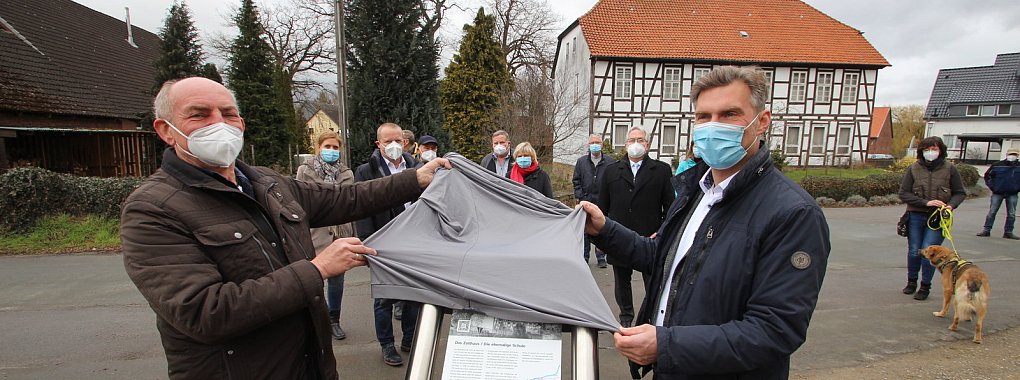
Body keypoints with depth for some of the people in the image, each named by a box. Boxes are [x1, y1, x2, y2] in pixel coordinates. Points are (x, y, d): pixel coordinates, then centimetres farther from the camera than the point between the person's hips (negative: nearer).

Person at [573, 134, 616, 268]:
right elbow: (576, 181, 10)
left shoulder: (610, 162, 0)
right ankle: (584, 256, 19)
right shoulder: (581, 161, 7)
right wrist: (580, 196, -1)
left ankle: (601, 257, 16)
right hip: (585, 201, 2)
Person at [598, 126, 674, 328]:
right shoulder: (611, 171, 7)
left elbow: (670, 206, 1)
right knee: (621, 282, 15)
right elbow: (602, 205, 9)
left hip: (650, 239, -2)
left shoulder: (661, 170, 2)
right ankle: (626, 317, 32)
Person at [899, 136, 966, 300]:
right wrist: (926, 203, -13)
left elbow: (960, 193, 8)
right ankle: (911, 282, 28)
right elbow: (903, 194, -3)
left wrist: (951, 205, -12)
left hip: (938, 218, -1)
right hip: (916, 216, 1)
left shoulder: (949, 169, 0)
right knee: (914, 252, 8)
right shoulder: (913, 169, 0)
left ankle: (925, 287, 10)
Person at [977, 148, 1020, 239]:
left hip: (1012, 194, 2)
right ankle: (986, 230, 3)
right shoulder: (997, 165, -2)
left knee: (1011, 214, 5)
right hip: (997, 193, -1)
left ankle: (1008, 232, 14)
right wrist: (991, 186, 1)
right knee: (992, 212, -1)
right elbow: (987, 175, 8)